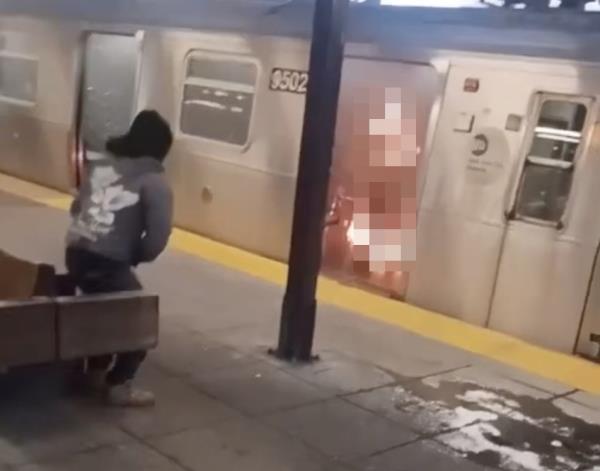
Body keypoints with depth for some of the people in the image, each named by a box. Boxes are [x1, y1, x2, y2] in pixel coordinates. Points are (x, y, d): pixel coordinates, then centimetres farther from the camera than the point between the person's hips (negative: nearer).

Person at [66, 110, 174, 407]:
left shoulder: (100, 165, 12)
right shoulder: (154, 180, -6)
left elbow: (76, 208, 17)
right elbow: (158, 235, -13)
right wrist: (137, 257, 3)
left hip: (75, 254, 7)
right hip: (108, 263, -7)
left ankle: (96, 371, 40)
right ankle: (118, 385, 11)